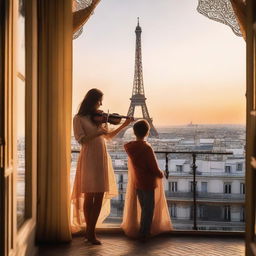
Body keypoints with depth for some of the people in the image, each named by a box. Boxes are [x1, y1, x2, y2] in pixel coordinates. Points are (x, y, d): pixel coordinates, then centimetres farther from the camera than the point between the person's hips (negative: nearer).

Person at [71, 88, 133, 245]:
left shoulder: (98, 118, 16)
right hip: (89, 158, -6)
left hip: (102, 158, 6)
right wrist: (98, 132, -20)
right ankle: (90, 231, 12)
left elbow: (109, 136, 20)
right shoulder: (79, 119, -1)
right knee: (89, 196, 1)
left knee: (100, 196, 3)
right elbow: (82, 140, -12)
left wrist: (124, 125, 12)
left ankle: (90, 231, 13)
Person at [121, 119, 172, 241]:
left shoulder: (128, 146, -4)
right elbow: (154, 169, -17)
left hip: (136, 183, 7)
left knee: (143, 208, 21)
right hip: (148, 183, -7)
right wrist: (161, 174, 0)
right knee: (148, 210, 7)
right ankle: (144, 235, 12)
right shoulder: (146, 148, -22)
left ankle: (142, 232, 31)